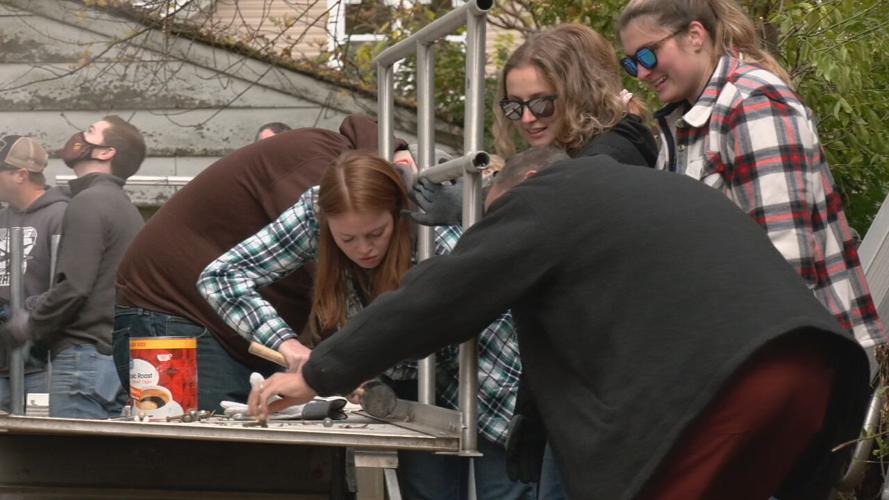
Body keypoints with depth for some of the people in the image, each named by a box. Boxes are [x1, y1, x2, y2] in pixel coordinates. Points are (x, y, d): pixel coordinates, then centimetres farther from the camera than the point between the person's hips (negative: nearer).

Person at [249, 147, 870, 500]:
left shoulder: (542, 199, 11)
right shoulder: (647, 188, 35)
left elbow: (434, 298, 10)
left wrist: (319, 376, 19)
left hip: (712, 385, -8)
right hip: (807, 368, 8)